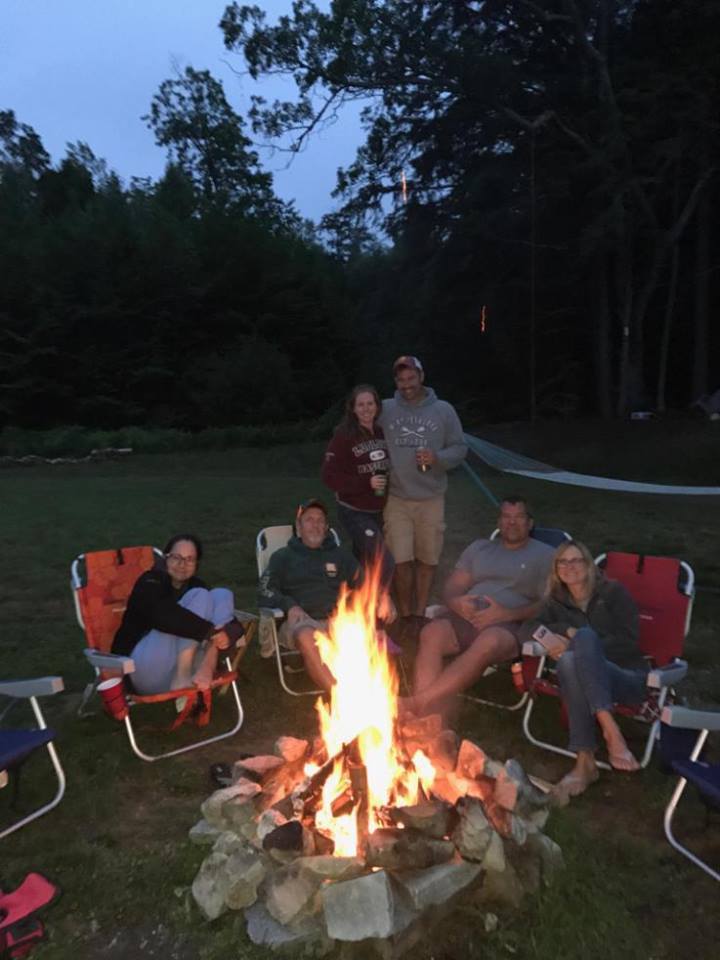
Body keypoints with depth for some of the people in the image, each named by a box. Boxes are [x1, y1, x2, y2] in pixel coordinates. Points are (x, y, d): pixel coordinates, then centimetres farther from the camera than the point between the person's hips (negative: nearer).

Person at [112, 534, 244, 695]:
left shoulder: (196, 585, 12)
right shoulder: (150, 581, -4)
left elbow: (233, 625, 1)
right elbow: (162, 615, -29)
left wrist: (227, 634, -24)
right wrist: (209, 632, -32)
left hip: (184, 662, 6)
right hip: (147, 670, -5)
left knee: (221, 594, -8)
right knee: (200, 597, -18)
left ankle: (206, 669, -25)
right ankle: (182, 675, -27)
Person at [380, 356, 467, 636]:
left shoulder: (443, 410, 2)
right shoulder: (385, 410, 2)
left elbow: (460, 447, 3)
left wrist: (438, 458, -16)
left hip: (432, 498, 1)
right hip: (396, 498, -1)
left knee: (427, 559, 10)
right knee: (400, 560, -2)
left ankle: (420, 613, 27)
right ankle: (405, 614, 19)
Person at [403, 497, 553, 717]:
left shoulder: (544, 555, 14)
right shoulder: (479, 547, 26)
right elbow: (452, 587, 19)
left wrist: (505, 614, -13)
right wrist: (456, 602, -7)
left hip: (511, 625, -3)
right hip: (466, 616, 4)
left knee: (487, 643, -39)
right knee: (431, 632, -30)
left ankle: (420, 701, -39)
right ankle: (421, 714, -39)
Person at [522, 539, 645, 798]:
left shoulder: (613, 591, 5)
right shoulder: (557, 601, 14)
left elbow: (627, 641, -5)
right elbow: (528, 629, -1)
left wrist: (577, 640, -14)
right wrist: (569, 632, -17)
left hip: (628, 677, -2)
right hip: (584, 681, 2)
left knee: (584, 636, -32)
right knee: (568, 659, -32)